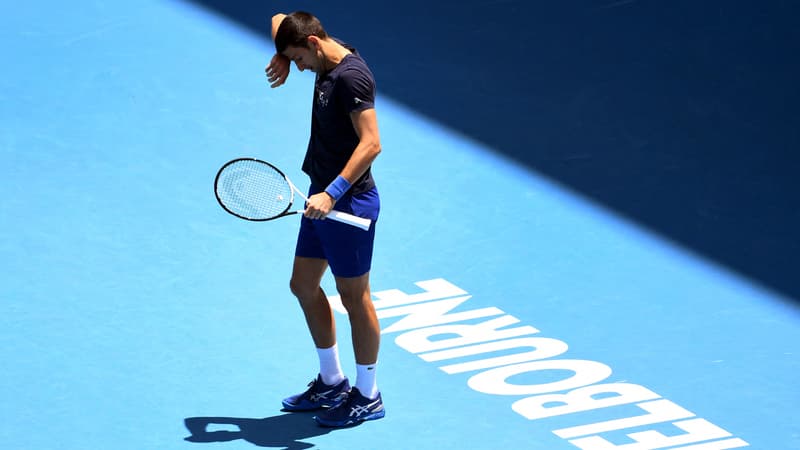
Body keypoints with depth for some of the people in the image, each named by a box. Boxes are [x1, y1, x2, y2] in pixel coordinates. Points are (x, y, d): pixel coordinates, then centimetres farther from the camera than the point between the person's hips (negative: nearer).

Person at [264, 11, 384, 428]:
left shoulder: (351, 77, -21)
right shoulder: (328, 62, 6)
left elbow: (371, 144, -28)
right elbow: (279, 20, 21)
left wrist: (332, 193, -31)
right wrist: (282, 58, 2)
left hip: (349, 202, -10)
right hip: (323, 196, 10)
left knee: (354, 296, 1)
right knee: (303, 286, 17)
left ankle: (367, 397, 14)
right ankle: (332, 383, 30)